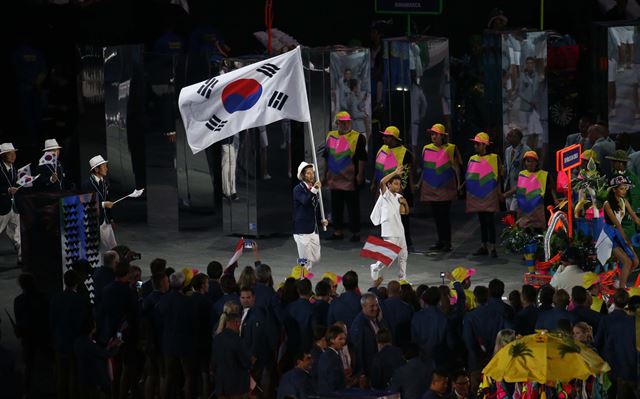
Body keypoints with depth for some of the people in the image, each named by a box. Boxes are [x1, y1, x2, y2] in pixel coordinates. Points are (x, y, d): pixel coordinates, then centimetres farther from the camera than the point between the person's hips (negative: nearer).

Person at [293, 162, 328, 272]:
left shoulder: (314, 187, 12)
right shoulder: (298, 189, -10)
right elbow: (305, 201, -30)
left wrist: (322, 220, 9)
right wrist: (313, 190, -44)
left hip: (313, 229, 7)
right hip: (302, 229, -7)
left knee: (315, 258, 11)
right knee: (306, 260, -6)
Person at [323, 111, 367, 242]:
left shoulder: (358, 138, -5)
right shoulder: (331, 136, 12)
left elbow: (362, 158, -8)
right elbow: (326, 156, 19)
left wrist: (360, 174, -13)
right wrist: (325, 174, 18)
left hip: (350, 180, -5)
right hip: (334, 179, 5)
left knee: (353, 207, 0)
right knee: (336, 206, 10)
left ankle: (355, 232, 6)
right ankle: (338, 232, 19)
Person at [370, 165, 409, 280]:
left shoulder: (399, 197, 13)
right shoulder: (386, 195, -8)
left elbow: (405, 212, 19)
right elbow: (382, 182, -28)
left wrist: (405, 203, 0)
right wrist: (395, 172, -29)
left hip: (399, 230, 8)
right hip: (389, 232, -8)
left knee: (403, 255, 10)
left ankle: (402, 278, 18)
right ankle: (375, 268, 14)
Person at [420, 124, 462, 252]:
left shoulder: (450, 149, -3)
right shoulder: (427, 149, 9)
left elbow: (456, 167, 0)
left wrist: (458, 183, -5)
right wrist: (420, 183, 18)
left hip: (445, 187, -5)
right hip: (431, 188, 5)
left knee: (444, 215, -7)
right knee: (436, 215, 9)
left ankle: (447, 242, -2)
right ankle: (440, 241, 17)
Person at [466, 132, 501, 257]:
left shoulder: (493, 158, -5)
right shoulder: (473, 159, 10)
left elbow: (499, 176, -3)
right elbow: (469, 176, 16)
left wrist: (499, 191, -8)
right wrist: (463, 186, 6)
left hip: (489, 195, -5)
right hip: (477, 195, 5)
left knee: (489, 220, -8)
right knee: (482, 220, 10)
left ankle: (492, 247, -7)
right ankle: (484, 246, 16)